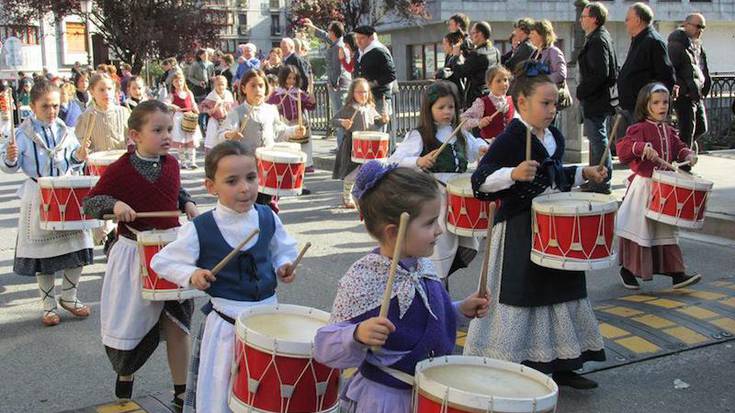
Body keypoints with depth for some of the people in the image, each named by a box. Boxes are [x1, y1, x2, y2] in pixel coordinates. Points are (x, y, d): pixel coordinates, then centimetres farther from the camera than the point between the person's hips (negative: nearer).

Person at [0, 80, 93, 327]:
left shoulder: (65, 131, 2)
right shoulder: (23, 134, -7)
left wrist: (79, 156, -7)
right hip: (38, 197, -3)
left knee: (76, 248, 7)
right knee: (43, 251, 7)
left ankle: (69, 297, 27)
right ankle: (49, 304, 21)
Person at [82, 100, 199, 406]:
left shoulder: (171, 164, 1)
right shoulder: (119, 170, -14)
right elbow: (89, 203, -7)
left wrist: (188, 203, 1)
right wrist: (114, 204, -25)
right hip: (134, 256, -3)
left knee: (177, 325, 7)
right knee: (132, 325, 13)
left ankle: (181, 393, 19)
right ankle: (125, 381, 39)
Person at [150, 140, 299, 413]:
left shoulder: (267, 218, -5)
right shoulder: (200, 229, -15)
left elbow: (283, 248, 14)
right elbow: (163, 262, -5)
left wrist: (283, 266, -5)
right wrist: (192, 275, -21)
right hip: (224, 323, -3)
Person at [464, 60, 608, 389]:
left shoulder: (555, 137, 10)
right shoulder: (510, 138, -16)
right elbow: (480, 181, -23)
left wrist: (583, 173, 17)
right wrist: (514, 173, -36)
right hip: (519, 231, -8)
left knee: (558, 292, 15)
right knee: (520, 297, -2)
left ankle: (558, 364, 30)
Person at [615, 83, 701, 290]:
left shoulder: (669, 130, 12)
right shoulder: (640, 128, -12)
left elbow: (679, 148, 20)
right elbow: (623, 146, -25)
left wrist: (688, 155, 0)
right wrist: (642, 147, -40)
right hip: (643, 186, -7)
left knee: (666, 231, 11)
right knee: (639, 229, 1)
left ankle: (676, 273, 14)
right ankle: (628, 270, 16)